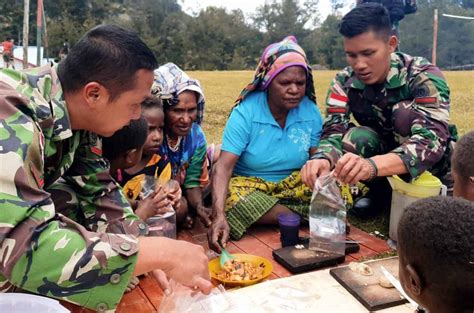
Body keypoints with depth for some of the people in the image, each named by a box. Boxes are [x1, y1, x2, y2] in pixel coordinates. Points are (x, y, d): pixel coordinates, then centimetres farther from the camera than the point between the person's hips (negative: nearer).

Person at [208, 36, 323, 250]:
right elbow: (224, 166, -25)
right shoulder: (245, 113, -18)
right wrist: (219, 214, -41)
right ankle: (309, 219, -21)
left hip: (295, 186, 1)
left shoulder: (311, 111, -7)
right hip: (250, 186, -1)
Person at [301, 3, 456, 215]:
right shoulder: (344, 82, -15)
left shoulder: (423, 77, -26)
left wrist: (372, 165, -59)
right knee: (354, 139, -29)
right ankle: (383, 191, -2)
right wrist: (323, 159, -48)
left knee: (405, 112, -30)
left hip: (433, 164, -3)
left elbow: (431, 140, -40)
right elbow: (334, 132, -22)